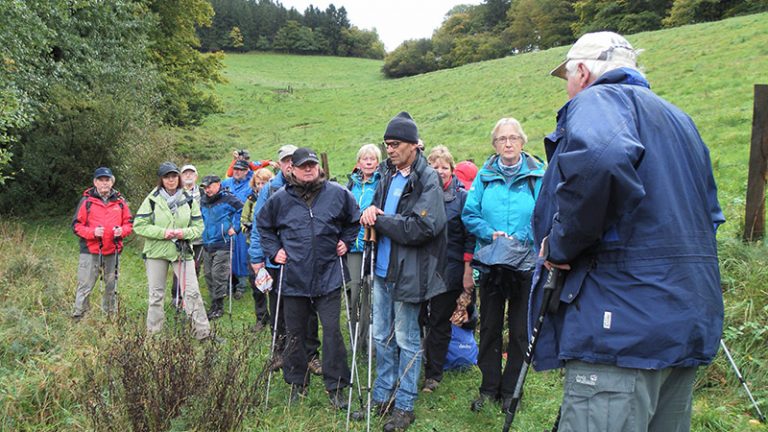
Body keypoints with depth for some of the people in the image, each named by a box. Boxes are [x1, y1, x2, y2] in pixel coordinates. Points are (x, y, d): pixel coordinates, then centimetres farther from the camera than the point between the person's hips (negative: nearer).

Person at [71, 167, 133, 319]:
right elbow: (76, 225, -1)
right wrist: (92, 232, -17)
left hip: (112, 251, 3)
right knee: (84, 287, -2)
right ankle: (78, 316, 7)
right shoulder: (87, 201, 0)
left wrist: (122, 231, -10)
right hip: (90, 251, -3)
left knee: (111, 286, 13)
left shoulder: (120, 201, 8)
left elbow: (129, 223, 12)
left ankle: (111, 315, 26)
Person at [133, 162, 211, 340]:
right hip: (156, 252, -1)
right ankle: (153, 333, 21)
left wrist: (184, 233, -15)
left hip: (182, 251, 1)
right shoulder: (152, 200, -2)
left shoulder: (188, 200, 4)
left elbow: (198, 226, 5)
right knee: (156, 294, 9)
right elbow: (139, 225, -5)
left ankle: (203, 331, 2)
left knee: (192, 292, -4)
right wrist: (162, 232, -16)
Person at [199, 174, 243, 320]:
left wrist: (235, 227, -11)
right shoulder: (203, 202, 13)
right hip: (207, 244, 7)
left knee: (218, 275, -8)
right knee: (209, 275, 11)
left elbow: (242, 210, -10)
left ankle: (218, 306, 0)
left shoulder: (227, 199, -8)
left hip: (222, 244, -7)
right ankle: (214, 303, 22)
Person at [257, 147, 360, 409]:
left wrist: (346, 242, 6)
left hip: (328, 277, -1)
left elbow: (354, 220, 16)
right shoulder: (281, 198, 0)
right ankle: (297, 383, 30)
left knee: (332, 331, -3)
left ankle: (336, 387, 10)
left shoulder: (337, 194, -1)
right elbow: (263, 225, 16)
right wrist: (274, 250, 6)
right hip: (294, 277, 1)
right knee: (295, 333, 12)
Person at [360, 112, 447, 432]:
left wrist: (379, 220, -15)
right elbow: (375, 203, 22)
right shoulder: (388, 174, 9)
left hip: (407, 273, -7)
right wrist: (371, 210, -4)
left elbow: (422, 227, -24)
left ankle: (404, 406, 19)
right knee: (382, 337, 16)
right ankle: (383, 396, 32)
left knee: (407, 340, 5)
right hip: (382, 270, 7)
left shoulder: (427, 181, -13)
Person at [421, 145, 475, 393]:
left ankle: (433, 374, 19)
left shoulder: (462, 197, -2)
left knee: (440, 323, 7)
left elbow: (470, 236, -3)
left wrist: (468, 271, -7)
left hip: (449, 270, -2)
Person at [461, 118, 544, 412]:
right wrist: (491, 234, -14)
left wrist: (521, 239, -20)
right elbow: (469, 214, 1)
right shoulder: (485, 175, 4)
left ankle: (510, 390, 21)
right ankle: (489, 387, 22)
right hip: (490, 263, 2)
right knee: (489, 327, 10)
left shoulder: (538, 176, -3)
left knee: (520, 330, 7)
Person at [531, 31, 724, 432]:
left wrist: (561, 245, -17)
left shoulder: (596, 99, -5)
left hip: (624, 322, -10)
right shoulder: (678, 117, 23)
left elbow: (600, 158, -30)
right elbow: (709, 212, 24)